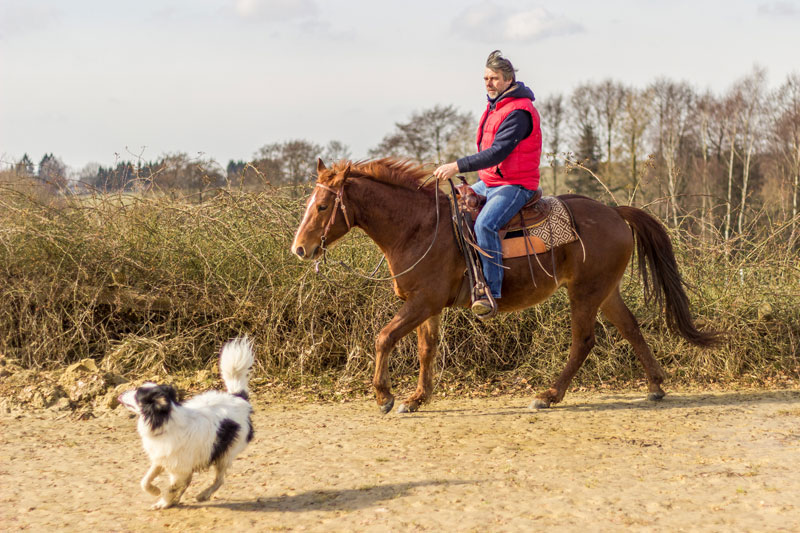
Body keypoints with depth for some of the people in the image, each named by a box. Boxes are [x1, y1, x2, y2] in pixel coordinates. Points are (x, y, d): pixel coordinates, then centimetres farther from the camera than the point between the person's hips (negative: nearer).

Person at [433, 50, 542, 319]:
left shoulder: (519, 112, -17)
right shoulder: (495, 105, 14)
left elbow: (497, 152, -26)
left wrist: (458, 166, -30)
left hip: (514, 186, -10)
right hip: (488, 183, 11)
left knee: (485, 224, -33)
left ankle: (491, 294, -31)